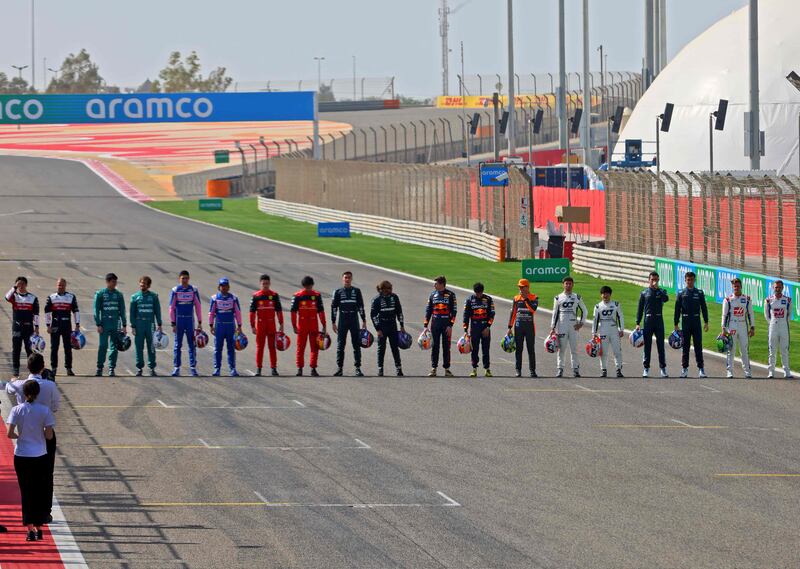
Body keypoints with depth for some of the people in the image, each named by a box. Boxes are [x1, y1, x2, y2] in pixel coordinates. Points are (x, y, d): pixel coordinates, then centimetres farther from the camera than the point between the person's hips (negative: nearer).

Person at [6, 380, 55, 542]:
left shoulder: (17, 410, -7)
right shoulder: (44, 411, -7)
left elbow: (10, 434, -13)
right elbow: (49, 435, -7)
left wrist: (19, 436, 8)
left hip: (21, 456, 0)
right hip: (40, 456, 0)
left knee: (26, 492, 7)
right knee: (40, 492, 12)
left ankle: (30, 529, 4)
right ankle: (38, 528, 14)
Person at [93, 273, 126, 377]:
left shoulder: (119, 295, 10)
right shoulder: (100, 294, 1)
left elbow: (122, 310, 13)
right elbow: (96, 310, 0)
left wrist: (124, 325, 7)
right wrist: (98, 324, -7)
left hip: (116, 324, 3)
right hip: (104, 324, -3)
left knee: (114, 347, 2)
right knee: (103, 346, -7)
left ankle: (112, 368, 6)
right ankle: (100, 368, -2)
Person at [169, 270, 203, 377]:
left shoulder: (193, 290, 3)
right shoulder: (175, 290, 0)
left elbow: (198, 307, 6)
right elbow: (172, 308, 1)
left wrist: (200, 323, 2)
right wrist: (173, 323, -4)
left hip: (190, 320, 1)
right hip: (179, 320, -1)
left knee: (192, 344, 0)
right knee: (177, 345, 2)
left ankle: (193, 368, 3)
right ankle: (176, 367, 7)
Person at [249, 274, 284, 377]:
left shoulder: (274, 295, 4)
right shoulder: (256, 296, 2)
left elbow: (279, 311, 6)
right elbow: (252, 312, 2)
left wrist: (281, 325, 1)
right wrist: (252, 326, -2)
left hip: (271, 324, 0)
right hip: (260, 324, 0)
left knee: (272, 346, 2)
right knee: (259, 346, 1)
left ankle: (273, 368, 5)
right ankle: (258, 368, 6)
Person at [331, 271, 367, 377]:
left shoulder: (356, 291, 8)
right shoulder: (338, 292, 6)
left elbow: (361, 307, 8)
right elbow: (333, 308, 6)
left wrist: (364, 321, 3)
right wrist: (333, 323, 1)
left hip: (354, 321, 0)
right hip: (342, 321, 0)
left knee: (356, 345, -2)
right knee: (340, 345, 1)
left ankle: (358, 368, -1)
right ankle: (339, 368, 6)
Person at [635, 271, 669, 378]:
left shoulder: (661, 291, 7)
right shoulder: (644, 293, 8)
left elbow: (666, 299, -17)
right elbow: (640, 309, 7)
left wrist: (657, 288, -20)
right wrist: (638, 323, 0)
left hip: (659, 320, 0)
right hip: (648, 320, 0)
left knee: (661, 345, 0)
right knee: (647, 345, 2)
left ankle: (663, 368, 4)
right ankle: (646, 368, 6)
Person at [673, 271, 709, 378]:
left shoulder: (699, 293, 6)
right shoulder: (681, 294, 5)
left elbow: (704, 308, 7)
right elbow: (677, 310, 6)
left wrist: (706, 322, 1)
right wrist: (676, 324, 2)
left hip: (696, 322, 0)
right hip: (685, 322, 0)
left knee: (698, 345, -2)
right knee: (685, 346, 3)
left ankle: (701, 368, 0)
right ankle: (684, 368, 9)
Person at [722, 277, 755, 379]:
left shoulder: (747, 299, 8)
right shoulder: (728, 300, 3)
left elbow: (750, 314, 10)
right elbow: (724, 315, 2)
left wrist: (752, 328, 5)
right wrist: (724, 328, -4)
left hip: (743, 326, 1)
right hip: (731, 326, -1)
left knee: (745, 350, 1)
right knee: (731, 350, 0)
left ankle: (747, 371, 4)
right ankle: (729, 371, 3)